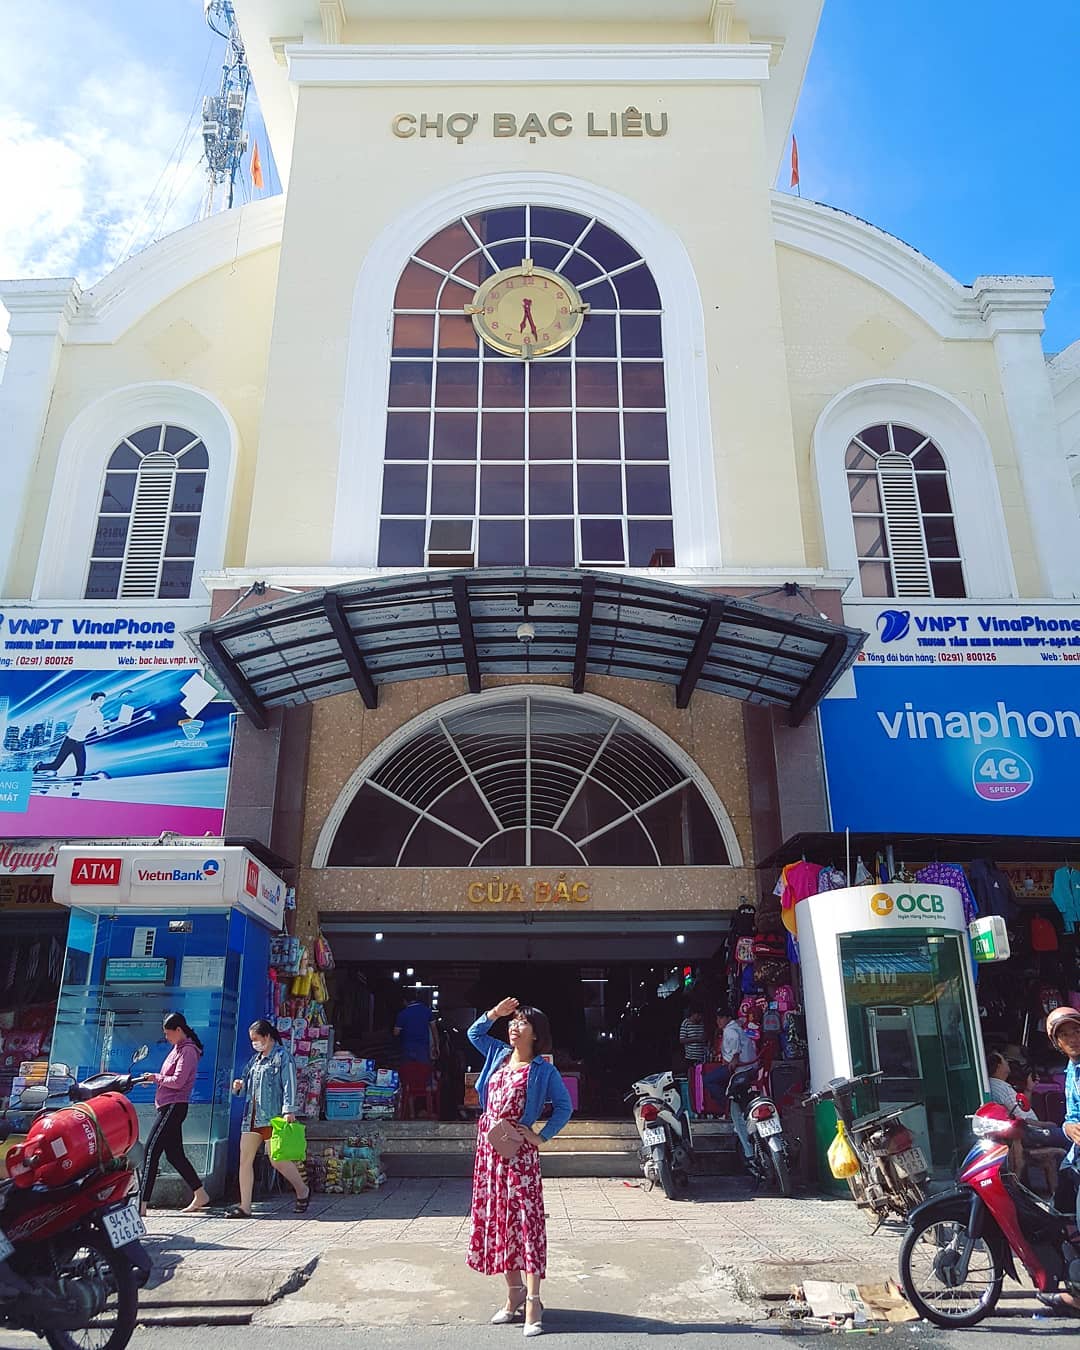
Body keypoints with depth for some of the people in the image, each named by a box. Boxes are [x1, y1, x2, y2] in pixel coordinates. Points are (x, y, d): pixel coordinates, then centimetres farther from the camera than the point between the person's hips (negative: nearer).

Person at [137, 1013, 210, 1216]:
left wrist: (156, 1077, -7)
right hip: (169, 1107, 10)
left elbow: (177, 1081, -18)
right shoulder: (178, 1048, 19)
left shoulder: (188, 1051, -11)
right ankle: (200, 1195, 17)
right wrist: (153, 1079, 5)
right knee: (174, 1154, 11)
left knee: (151, 1150, -11)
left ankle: (142, 1204, -10)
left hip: (174, 1107, -10)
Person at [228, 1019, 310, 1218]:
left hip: (272, 1117, -8)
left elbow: (289, 1084, -12)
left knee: (277, 1160, -5)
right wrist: (240, 1086, 4)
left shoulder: (282, 1057, -5)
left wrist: (289, 1110, -21)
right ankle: (245, 1207, 10)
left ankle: (303, 1190, 17)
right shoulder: (255, 1059, 18)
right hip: (252, 1116, 8)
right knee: (245, 1159, 3)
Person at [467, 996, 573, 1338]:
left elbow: (564, 1106, -5)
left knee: (525, 1220, -5)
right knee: (496, 1219, 11)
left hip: (518, 1149, -6)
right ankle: (514, 1294, 22)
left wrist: (542, 1136, -10)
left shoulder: (542, 1069, -6)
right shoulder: (499, 1054, 9)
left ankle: (533, 1302, -1)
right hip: (488, 1145, 6)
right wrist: (495, 1013, 8)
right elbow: (474, 1033, 23)